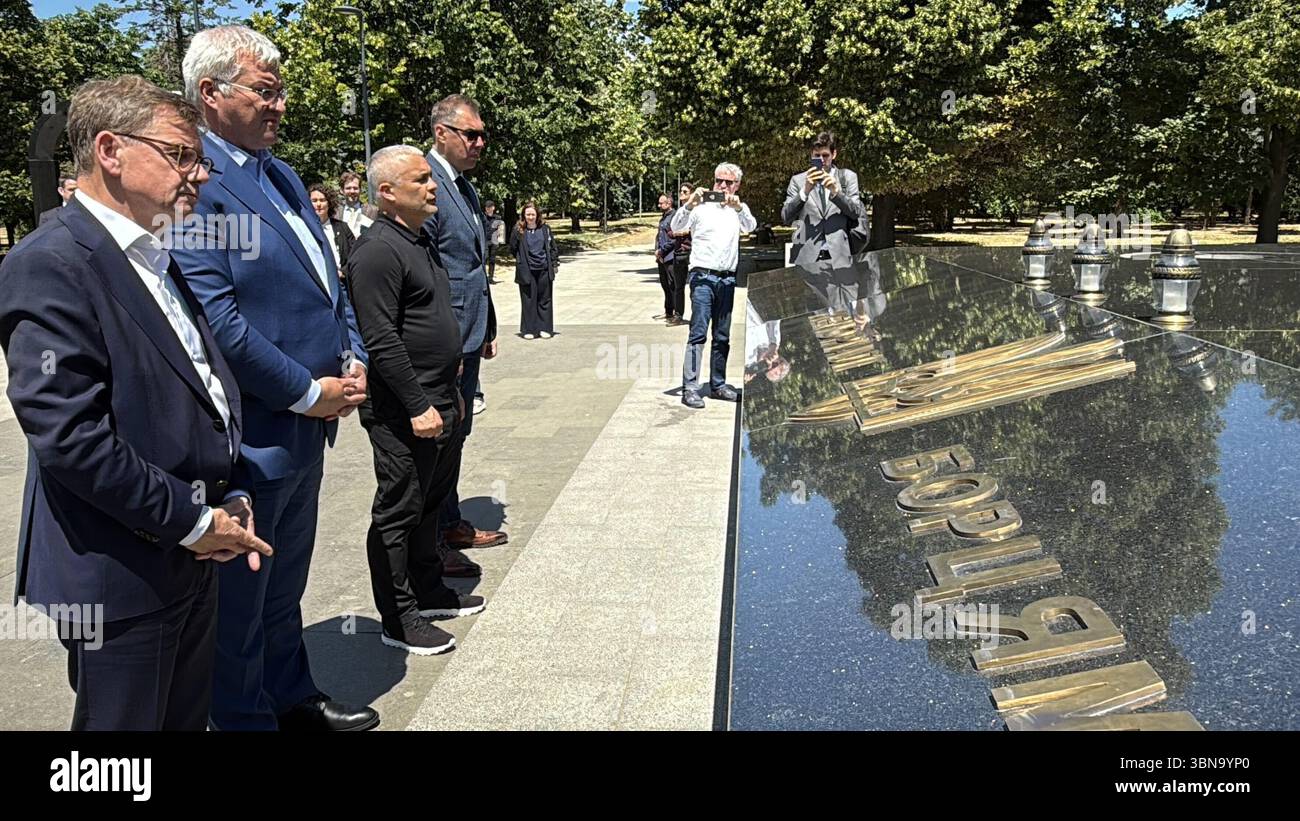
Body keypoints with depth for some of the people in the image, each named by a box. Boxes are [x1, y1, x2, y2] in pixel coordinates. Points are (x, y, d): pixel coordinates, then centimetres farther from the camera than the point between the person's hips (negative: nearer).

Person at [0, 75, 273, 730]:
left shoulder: (159, 259, 12)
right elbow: (66, 434, -23)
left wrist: (232, 497, 6)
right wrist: (192, 521, -17)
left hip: (194, 557, 8)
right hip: (120, 574, -8)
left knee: (188, 719, 20)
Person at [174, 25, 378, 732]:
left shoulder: (282, 175, 12)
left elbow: (326, 279, 17)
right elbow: (217, 319, -24)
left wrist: (353, 357, 1)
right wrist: (309, 393, -18)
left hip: (307, 428, 9)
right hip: (251, 435, -9)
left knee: (285, 586, 24)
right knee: (241, 602, 11)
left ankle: (293, 699, 41)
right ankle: (246, 719, 29)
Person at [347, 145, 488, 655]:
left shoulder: (420, 240, 14)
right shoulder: (378, 250, -17)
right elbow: (381, 340, -22)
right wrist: (418, 405, -22)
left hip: (437, 404, 10)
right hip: (404, 414, -10)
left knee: (429, 503, 19)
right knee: (398, 513, 2)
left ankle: (429, 592, 34)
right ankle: (398, 621, 13)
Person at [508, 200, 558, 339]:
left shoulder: (545, 229, 3)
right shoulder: (518, 231, -4)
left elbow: (552, 247, 10)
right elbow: (513, 249, 7)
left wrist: (554, 263, 7)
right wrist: (523, 261, 7)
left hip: (544, 270, 2)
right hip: (527, 272, -2)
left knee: (545, 299, 7)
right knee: (528, 300, 1)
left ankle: (544, 328, 16)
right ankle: (528, 329, 9)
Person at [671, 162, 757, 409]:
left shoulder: (739, 209, 13)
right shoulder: (701, 206, 3)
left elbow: (751, 226, -7)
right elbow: (677, 226, -9)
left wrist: (738, 207, -28)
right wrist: (689, 205, -28)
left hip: (727, 279, 4)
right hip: (703, 277, -4)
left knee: (722, 336, 10)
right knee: (698, 333, -10)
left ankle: (718, 385, 19)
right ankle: (690, 388, -12)